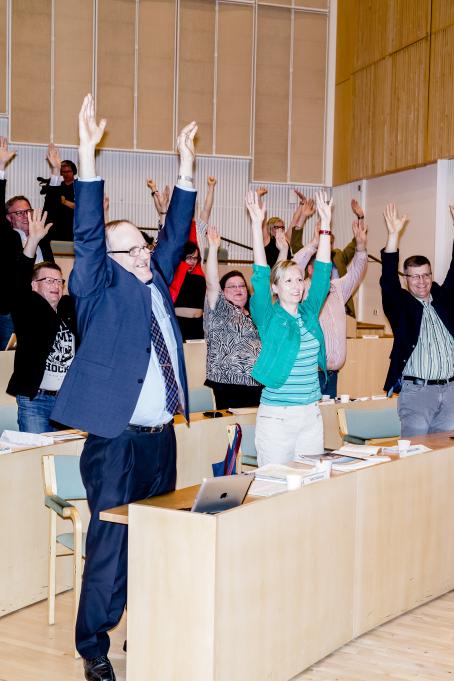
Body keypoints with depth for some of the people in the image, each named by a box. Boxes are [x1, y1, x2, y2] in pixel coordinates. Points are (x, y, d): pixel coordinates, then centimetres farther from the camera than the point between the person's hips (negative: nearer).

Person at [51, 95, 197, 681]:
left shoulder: (155, 279, 13)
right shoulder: (102, 288, -4)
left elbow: (176, 231, 19)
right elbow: (87, 233, -15)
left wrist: (186, 166, 14)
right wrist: (87, 154, -24)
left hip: (161, 435, 7)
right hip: (116, 439, -6)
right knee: (110, 545, -3)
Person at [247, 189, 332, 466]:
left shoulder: (309, 313, 8)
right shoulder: (268, 317, -4)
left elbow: (322, 271, 7)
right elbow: (261, 274, -12)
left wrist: (326, 223, 4)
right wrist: (257, 224, -17)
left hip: (312, 415, 5)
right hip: (277, 417, -5)